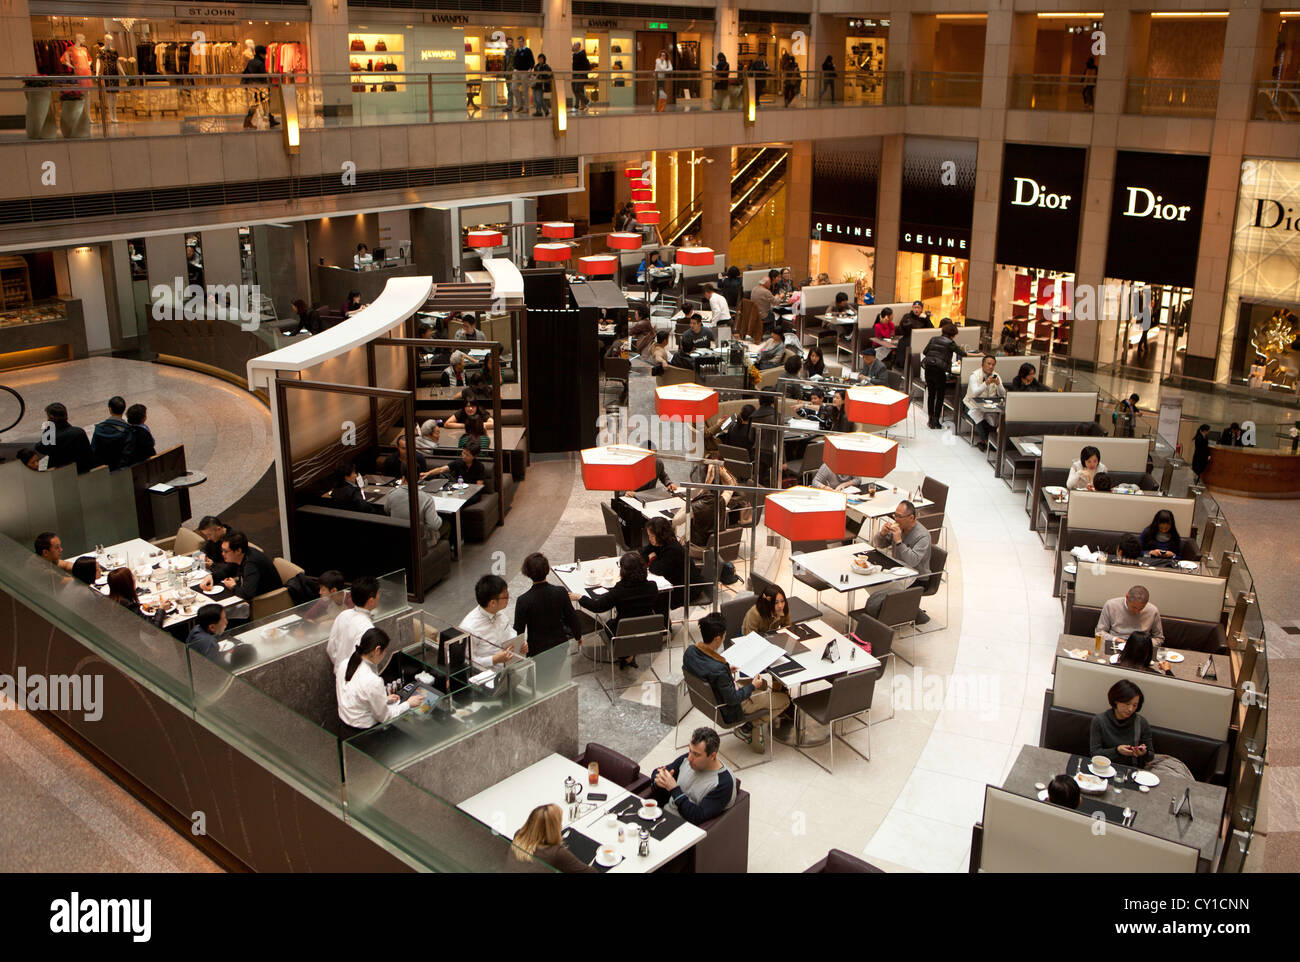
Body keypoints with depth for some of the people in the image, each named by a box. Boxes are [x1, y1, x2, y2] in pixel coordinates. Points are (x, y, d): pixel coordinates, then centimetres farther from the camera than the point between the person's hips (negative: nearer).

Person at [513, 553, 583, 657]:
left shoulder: (523, 601, -22)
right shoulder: (561, 593, -16)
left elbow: (518, 631, -13)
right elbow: (572, 618, -3)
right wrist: (578, 635, 17)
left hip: (536, 650, -2)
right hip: (560, 644, 2)